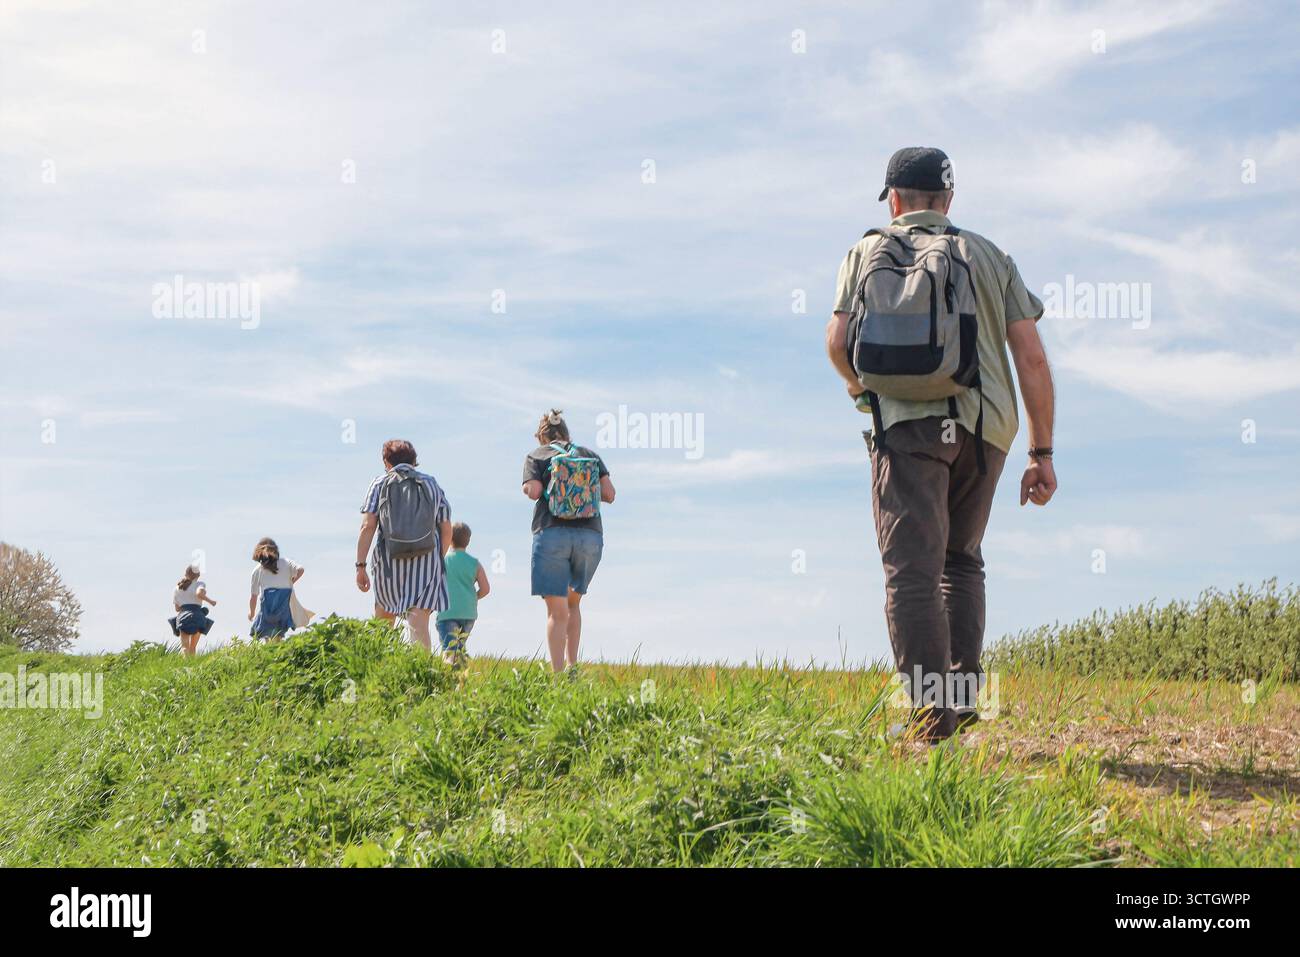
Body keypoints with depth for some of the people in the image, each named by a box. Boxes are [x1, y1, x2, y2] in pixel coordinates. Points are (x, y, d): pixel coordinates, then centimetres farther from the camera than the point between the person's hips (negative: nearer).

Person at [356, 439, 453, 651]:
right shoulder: (432, 485, 15)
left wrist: (360, 566, -4)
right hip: (427, 561, 1)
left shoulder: (380, 484, 8)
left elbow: (367, 526, -3)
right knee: (418, 622, -8)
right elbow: (447, 530, 12)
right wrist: (438, 558, 27)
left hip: (389, 561, 0)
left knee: (384, 618, 19)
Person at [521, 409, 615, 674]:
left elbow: (534, 491, -8)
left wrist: (528, 487, 14)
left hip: (552, 534, -3)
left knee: (557, 611, -3)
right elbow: (609, 494, 7)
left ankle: (558, 675, -11)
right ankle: (572, 666, 10)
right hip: (590, 537, 3)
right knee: (573, 602, 21)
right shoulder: (590, 455, 15)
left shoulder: (536, 456, 7)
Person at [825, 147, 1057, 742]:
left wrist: (859, 384, 25)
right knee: (962, 559, 19)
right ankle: (964, 692, 12)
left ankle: (931, 707, -18)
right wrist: (1042, 454, 11)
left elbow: (838, 341, 2)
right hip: (985, 424, 3)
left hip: (908, 420, -3)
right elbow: (1032, 358, 10)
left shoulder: (869, 251, 13)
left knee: (913, 567, -7)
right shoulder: (989, 256, 19)